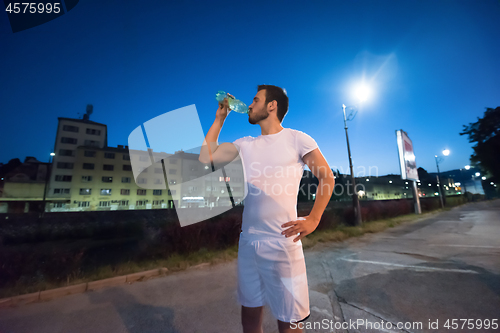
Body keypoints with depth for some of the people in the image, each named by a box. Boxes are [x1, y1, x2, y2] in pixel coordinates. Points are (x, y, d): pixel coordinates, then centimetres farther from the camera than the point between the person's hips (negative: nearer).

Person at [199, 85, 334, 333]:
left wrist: (313, 219, -12)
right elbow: (206, 156, 7)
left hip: (282, 243, -4)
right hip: (248, 242, 5)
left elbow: (326, 177, 0)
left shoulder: (296, 139, -2)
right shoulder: (245, 144, 11)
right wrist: (219, 118, 11)